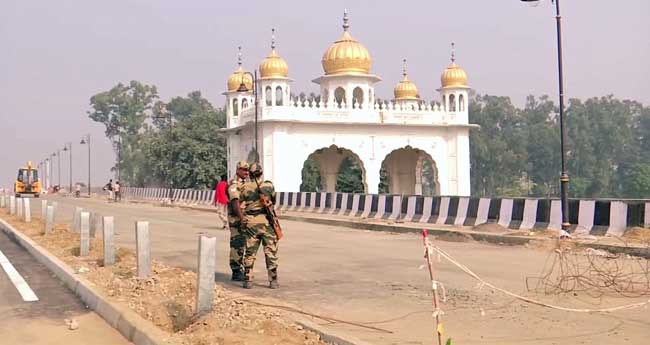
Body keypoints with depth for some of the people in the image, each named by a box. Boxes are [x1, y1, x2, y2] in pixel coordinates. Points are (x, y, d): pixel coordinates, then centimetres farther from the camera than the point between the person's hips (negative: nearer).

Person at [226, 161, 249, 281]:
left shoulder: (246, 184, 15)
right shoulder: (234, 185, -14)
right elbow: (235, 203, -26)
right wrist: (242, 218, -36)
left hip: (245, 219, 9)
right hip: (236, 219, -9)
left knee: (242, 244, 14)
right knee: (236, 245, -4)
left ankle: (241, 269, 22)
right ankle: (236, 272, 1)